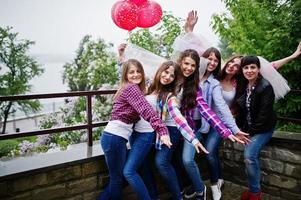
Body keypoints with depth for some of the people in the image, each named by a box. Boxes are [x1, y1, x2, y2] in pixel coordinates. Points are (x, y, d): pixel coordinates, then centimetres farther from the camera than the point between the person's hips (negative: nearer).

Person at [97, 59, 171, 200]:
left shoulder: (131, 88, 19)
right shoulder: (131, 88, -12)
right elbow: (146, 110, -25)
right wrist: (162, 130, -33)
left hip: (114, 136, 9)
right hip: (114, 137, -9)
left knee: (117, 177, 18)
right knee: (117, 179, 4)